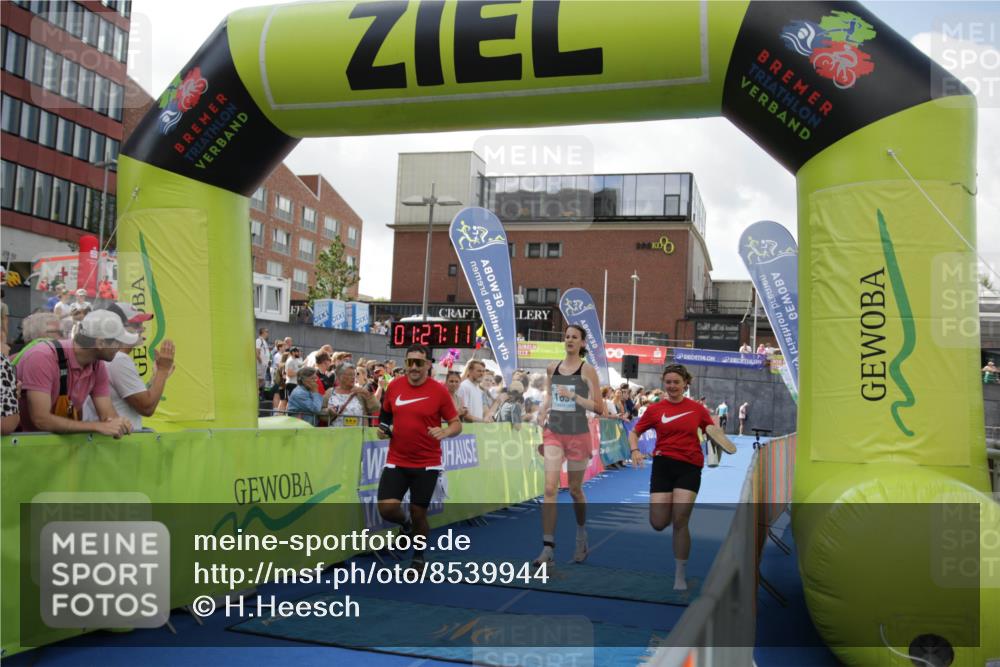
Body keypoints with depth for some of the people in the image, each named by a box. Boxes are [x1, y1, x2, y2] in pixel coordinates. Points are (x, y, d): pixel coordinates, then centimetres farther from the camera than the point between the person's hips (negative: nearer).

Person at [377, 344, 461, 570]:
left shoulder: (439, 390, -8)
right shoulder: (394, 387, 1)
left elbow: (457, 424, -3)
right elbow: (385, 415, 19)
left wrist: (445, 432, -24)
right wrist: (385, 428, -2)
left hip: (427, 464, -2)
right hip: (396, 461, 2)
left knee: (419, 513, 5)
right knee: (386, 508, -10)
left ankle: (419, 556, 32)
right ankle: (406, 524, 27)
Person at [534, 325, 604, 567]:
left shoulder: (587, 370, -5)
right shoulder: (552, 368, 7)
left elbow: (599, 408, -8)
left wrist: (573, 395, -19)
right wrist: (540, 427, 9)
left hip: (578, 435, -2)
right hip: (553, 433, 3)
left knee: (575, 489, 11)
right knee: (550, 488, -9)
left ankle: (581, 535, 37)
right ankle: (548, 547, -7)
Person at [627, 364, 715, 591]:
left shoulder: (697, 408, 3)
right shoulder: (655, 409, 2)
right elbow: (634, 432, 9)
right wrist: (635, 451, -11)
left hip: (690, 467, -1)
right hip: (663, 464, 1)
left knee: (680, 521, -8)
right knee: (658, 523, -6)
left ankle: (680, 576, 8)